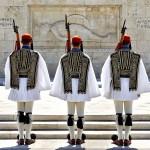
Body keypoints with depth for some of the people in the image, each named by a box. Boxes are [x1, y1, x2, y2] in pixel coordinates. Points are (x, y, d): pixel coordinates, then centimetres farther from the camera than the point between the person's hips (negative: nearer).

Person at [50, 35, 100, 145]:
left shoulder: (64, 58, -2)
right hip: (81, 90, -1)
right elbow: (90, 76, -5)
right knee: (81, 114, 6)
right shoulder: (86, 58, -5)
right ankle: (79, 138, 6)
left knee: (70, 114, 10)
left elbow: (60, 76, -1)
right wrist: (92, 91, 2)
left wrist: (59, 91, 5)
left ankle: (72, 138, 8)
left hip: (70, 89, 1)